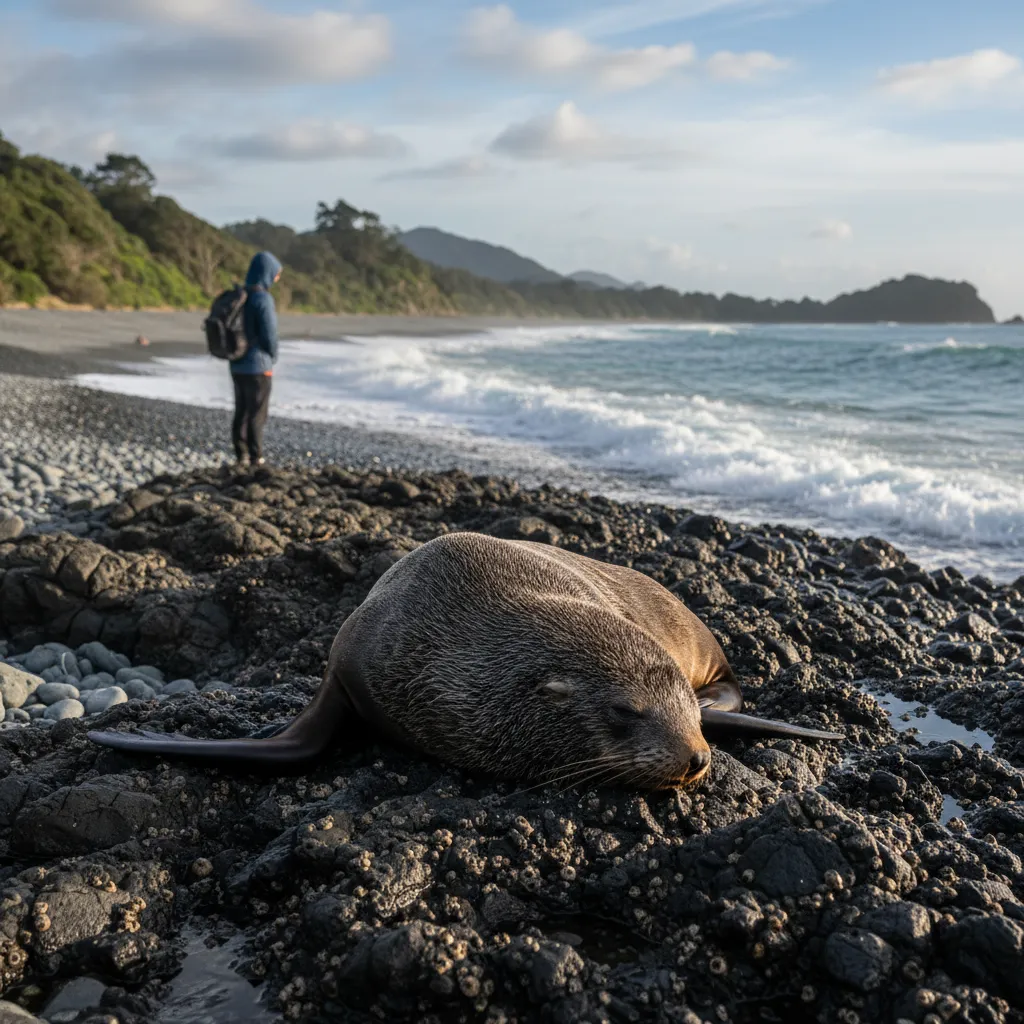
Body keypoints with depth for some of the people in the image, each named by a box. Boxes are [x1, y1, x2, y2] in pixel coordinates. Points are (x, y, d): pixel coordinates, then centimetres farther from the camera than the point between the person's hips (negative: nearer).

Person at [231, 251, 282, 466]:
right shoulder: (262, 298, -18)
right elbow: (269, 335, -18)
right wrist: (272, 359, 3)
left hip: (237, 365, 7)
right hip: (257, 366, -7)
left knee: (241, 412, 14)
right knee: (257, 415, 1)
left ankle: (241, 456, 19)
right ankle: (256, 459, 7)